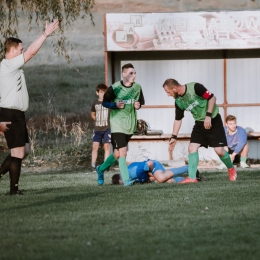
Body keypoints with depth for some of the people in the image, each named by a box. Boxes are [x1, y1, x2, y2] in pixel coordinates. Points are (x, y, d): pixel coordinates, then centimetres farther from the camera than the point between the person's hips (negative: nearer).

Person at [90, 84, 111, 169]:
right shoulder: (95, 103, 7)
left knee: (107, 146, -1)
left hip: (107, 128, -2)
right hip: (97, 129, 2)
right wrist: (98, 120, 7)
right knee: (95, 146, -3)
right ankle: (93, 164, 0)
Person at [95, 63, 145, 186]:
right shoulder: (114, 88, -11)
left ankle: (101, 169, 37)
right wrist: (115, 105, -19)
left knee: (117, 153, 14)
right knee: (122, 152, -15)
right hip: (117, 124, -5)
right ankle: (126, 180, -14)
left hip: (130, 125, 5)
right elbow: (104, 102, -1)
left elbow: (141, 101, 15)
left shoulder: (137, 87, 1)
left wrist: (138, 105, -8)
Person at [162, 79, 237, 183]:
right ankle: (192, 178, -8)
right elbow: (178, 120, 8)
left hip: (213, 120, -6)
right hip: (199, 123, 6)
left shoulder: (195, 87, -22)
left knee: (219, 150, -8)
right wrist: (173, 137, 4)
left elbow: (212, 98, -18)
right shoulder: (178, 101, -2)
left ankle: (231, 169, 19)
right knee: (192, 148, -9)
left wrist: (208, 116, -23)